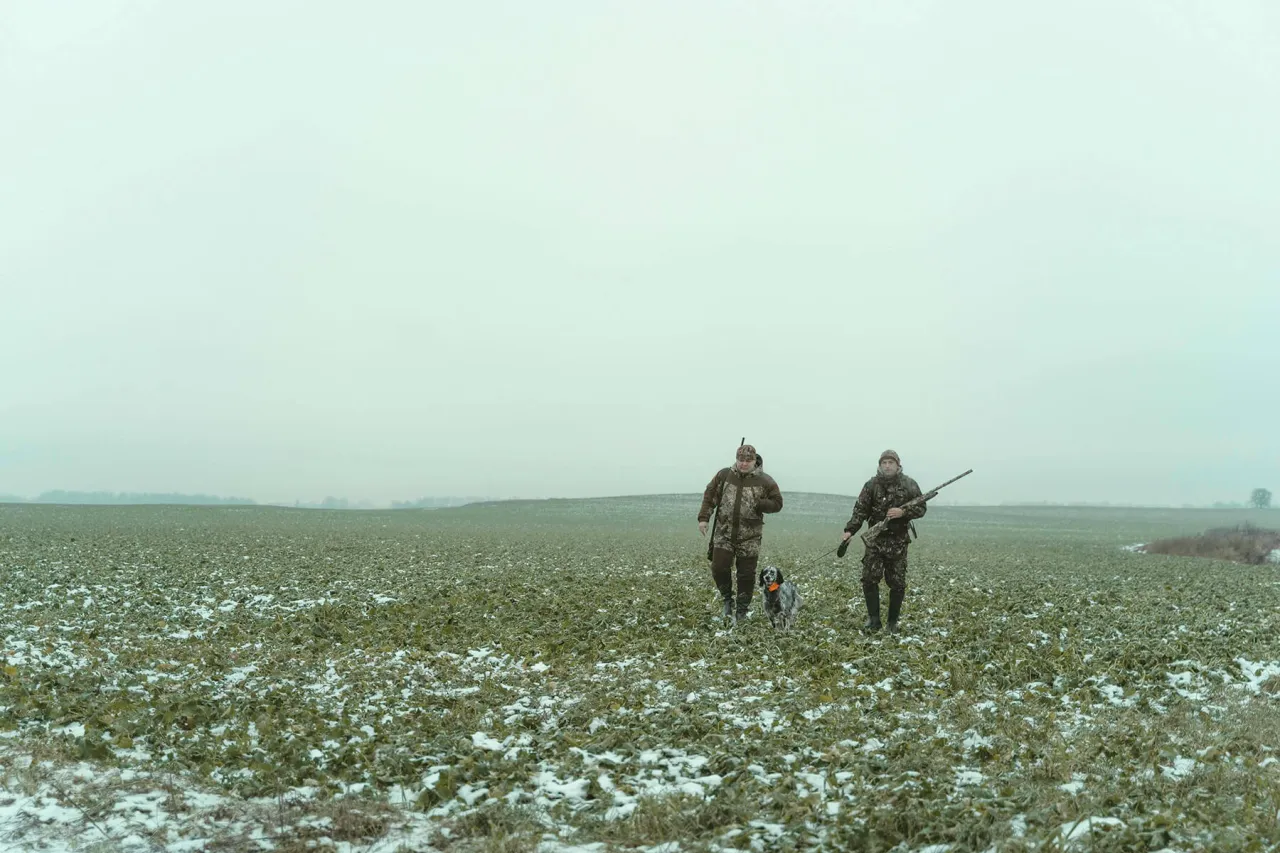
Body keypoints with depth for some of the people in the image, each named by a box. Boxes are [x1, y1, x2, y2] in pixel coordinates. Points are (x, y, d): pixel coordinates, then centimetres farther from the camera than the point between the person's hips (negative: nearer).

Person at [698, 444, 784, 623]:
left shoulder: (765, 481, -4)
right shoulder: (724, 475, 1)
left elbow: (777, 504, 0)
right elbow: (709, 495, 7)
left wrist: (758, 504, -17)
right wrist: (703, 518, -2)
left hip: (750, 536, -1)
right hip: (724, 533, 1)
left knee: (746, 573, 4)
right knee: (719, 568, -6)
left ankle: (742, 610, 20)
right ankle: (727, 599, 20)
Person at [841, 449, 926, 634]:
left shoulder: (909, 485, 0)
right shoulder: (871, 485, 1)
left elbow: (921, 508, 2)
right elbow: (860, 510, -2)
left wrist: (903, 512, -17)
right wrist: (849, 530, -14)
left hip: (898, 541, 0)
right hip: (875, 538, 1)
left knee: (897, 583, 3)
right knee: (869, 579, -6)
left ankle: (893, 622, 15)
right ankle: (873, 619, 5)